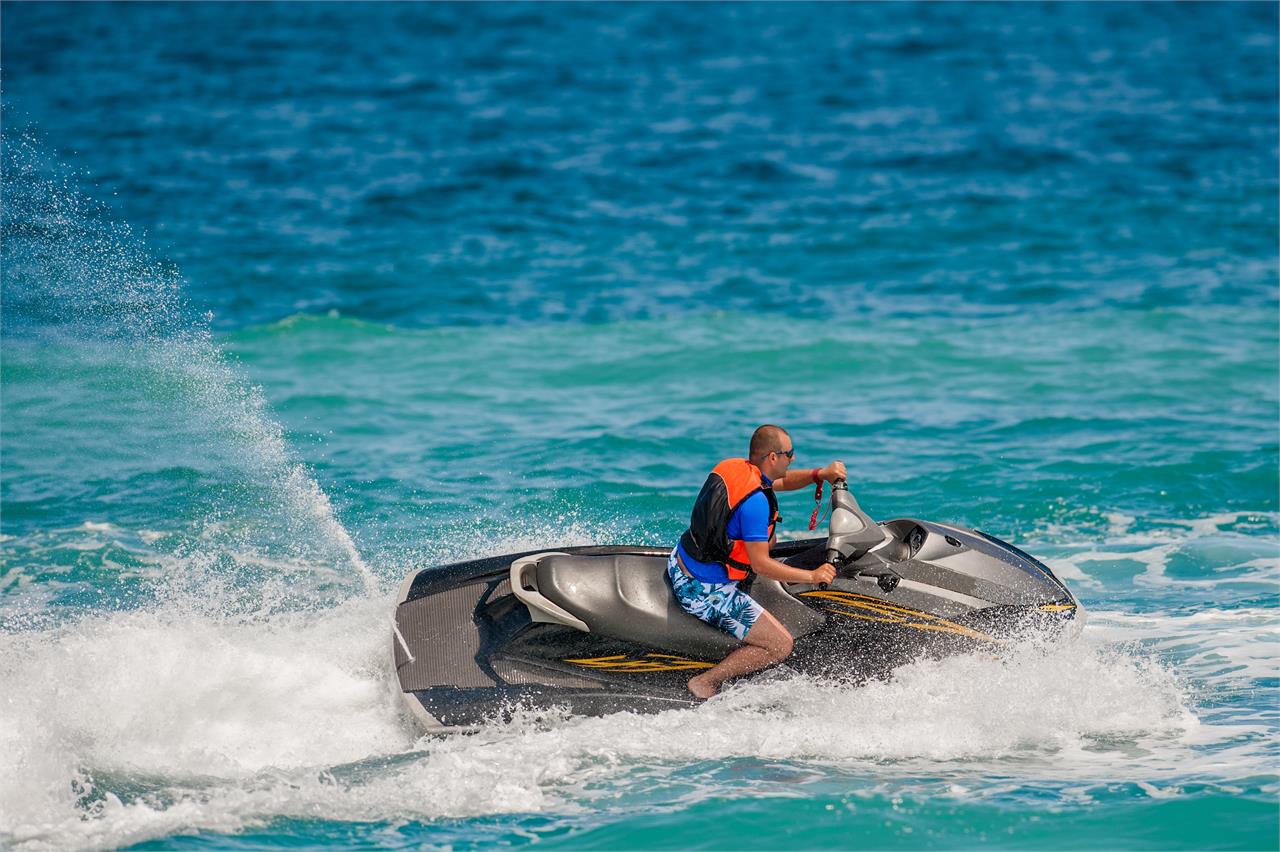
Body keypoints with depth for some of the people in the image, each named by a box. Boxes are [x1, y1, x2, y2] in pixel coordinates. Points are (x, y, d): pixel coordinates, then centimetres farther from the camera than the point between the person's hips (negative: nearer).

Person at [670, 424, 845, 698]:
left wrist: (820, 473, 2)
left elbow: (782, 482, 19)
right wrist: (812, 576, -15)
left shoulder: (733, 467, 1)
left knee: (767, 538, 32)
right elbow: (761, 565, -23)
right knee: (780, 646, -7)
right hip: (705, 591, -9)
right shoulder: (755, 500, -25)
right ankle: (705, 683, -2)